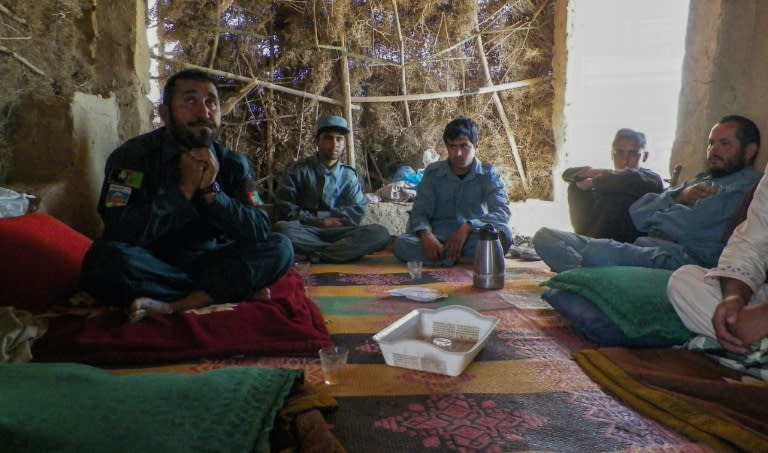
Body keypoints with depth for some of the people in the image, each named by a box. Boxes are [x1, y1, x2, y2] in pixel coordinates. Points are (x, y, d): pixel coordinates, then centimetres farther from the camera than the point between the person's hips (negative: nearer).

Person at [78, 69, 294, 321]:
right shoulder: (133, 156, -8)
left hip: (208, 261, 2)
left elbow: (260, 231, -10)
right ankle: (235, 291, -22)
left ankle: (178, 305, -25)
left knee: (280, 248, -17)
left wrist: (212, 191, -21)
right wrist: (184, 189, -22)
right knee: (106, 258, -34)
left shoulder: (234, 164, 0)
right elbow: (121, 232, -22)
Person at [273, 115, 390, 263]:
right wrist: (321, 221, -8)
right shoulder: (298, 170, 4)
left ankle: (315, 256, -29)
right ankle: (341, 250, -25)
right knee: (281, 228, -35)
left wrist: (318, 215, -7)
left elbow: (357, 212, 1)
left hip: (338, 233, 2)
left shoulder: (349, 175, 11)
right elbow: (285, 210, -3)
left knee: (380, 233, -24)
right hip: (306, 232, -2)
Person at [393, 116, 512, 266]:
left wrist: (467, 227, -29)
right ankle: (466, 258, -28)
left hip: (473, 236, -1)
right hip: (439, 237, 2)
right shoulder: (433, 172, 4)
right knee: (401, 244, -29)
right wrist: (426, 235, -25)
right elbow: (419, 211, -2)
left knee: (503, 234, -33)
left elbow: (502, 213, -12)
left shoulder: (488, 174, 1)